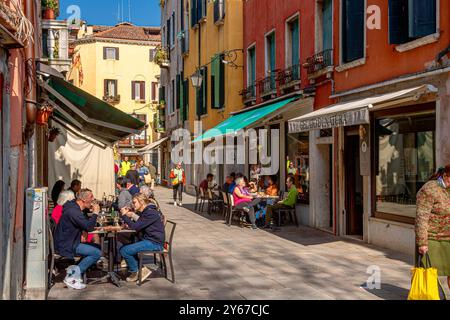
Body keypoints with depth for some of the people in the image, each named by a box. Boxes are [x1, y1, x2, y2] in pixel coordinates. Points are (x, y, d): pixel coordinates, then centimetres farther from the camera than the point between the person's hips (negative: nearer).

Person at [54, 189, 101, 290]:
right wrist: (95, 213, -14)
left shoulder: (75, 208, 12)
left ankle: (73, 272, 8)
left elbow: (85, 224, 20)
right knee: (97, 253, -16)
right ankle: (71, 278, -11)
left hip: (70, 242, 11)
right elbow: (89, 227, -26)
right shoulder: (73, 211, -22)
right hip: (66, 246, -11)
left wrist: (92, 213, 7)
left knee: (96, 247, 13)